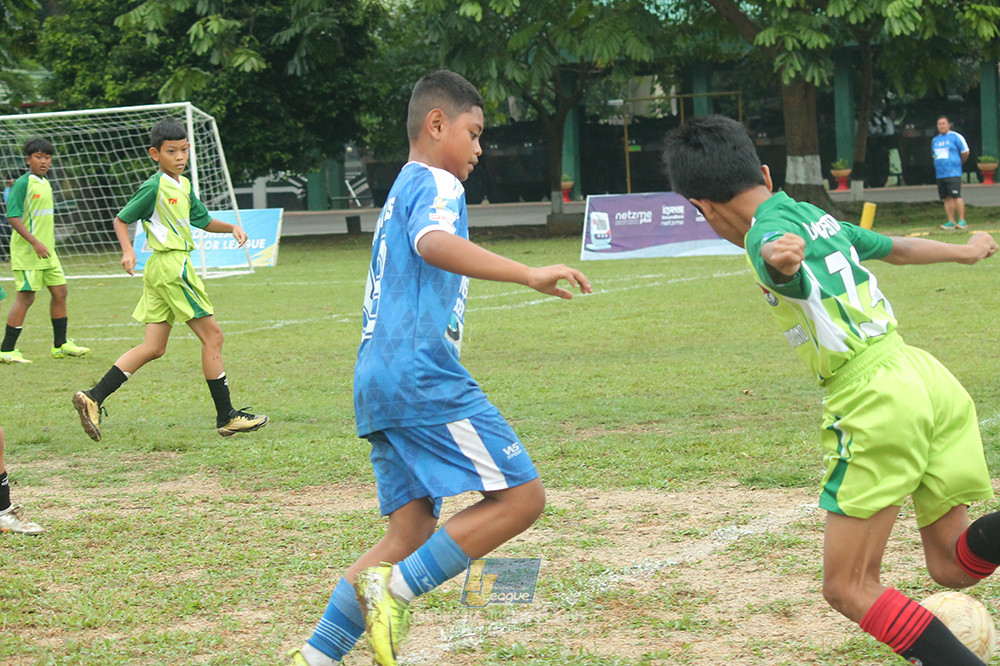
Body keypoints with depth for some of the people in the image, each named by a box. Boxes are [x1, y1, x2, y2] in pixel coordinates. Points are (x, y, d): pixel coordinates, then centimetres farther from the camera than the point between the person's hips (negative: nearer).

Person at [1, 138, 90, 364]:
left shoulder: (45, 184, 14)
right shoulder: (22, 184, -12)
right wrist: (35, 242, -25)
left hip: (46, 251, 9)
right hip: (26, 252, -9)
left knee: (60, 291, 10)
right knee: (26, 296, -8)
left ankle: (60, 345, 21)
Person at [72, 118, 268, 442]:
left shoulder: (184, 185, 15)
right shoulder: (154, 187, -10)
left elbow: (203, 220, 26)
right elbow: (121, 219, -3)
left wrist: (232, 228, 10)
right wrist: (128, 251, -18)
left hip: (161, 270, 9)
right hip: (171, 266, -9)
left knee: (153, 347, 7)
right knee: (212, 335, -4)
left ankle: (94, 398, 3)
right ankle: (227, 417, 0)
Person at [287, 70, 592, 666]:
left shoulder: (400, 192, 28)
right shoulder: (436, 184, -3)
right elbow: (434, 244, -25)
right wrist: (530, 275, -33)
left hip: (379, 382, 10)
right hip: (424, 375, -10)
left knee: (414, 532, 7)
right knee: (522, 496, -9)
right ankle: (397, 591, -16)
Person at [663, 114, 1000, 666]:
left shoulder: (768, 234, -6)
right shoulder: (819, 217, 18)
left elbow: (785, 253, -33)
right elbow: (898, 248, 35)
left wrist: (782, 258, -58)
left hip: (875, 402, -8)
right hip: (927, 373, 8)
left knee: (849, 588, 1)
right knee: (953, 563, 10)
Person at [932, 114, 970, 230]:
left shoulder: (955, 137, -1)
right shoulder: (935, 140, 17)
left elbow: (965, 152, 1)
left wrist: (959, 163, 13)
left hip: (953, 173, -6)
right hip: (940, 173, 6)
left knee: (956, 196, -12)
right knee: (947, 198, 4)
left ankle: (962, 220, -10)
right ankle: (951, 222, 7)